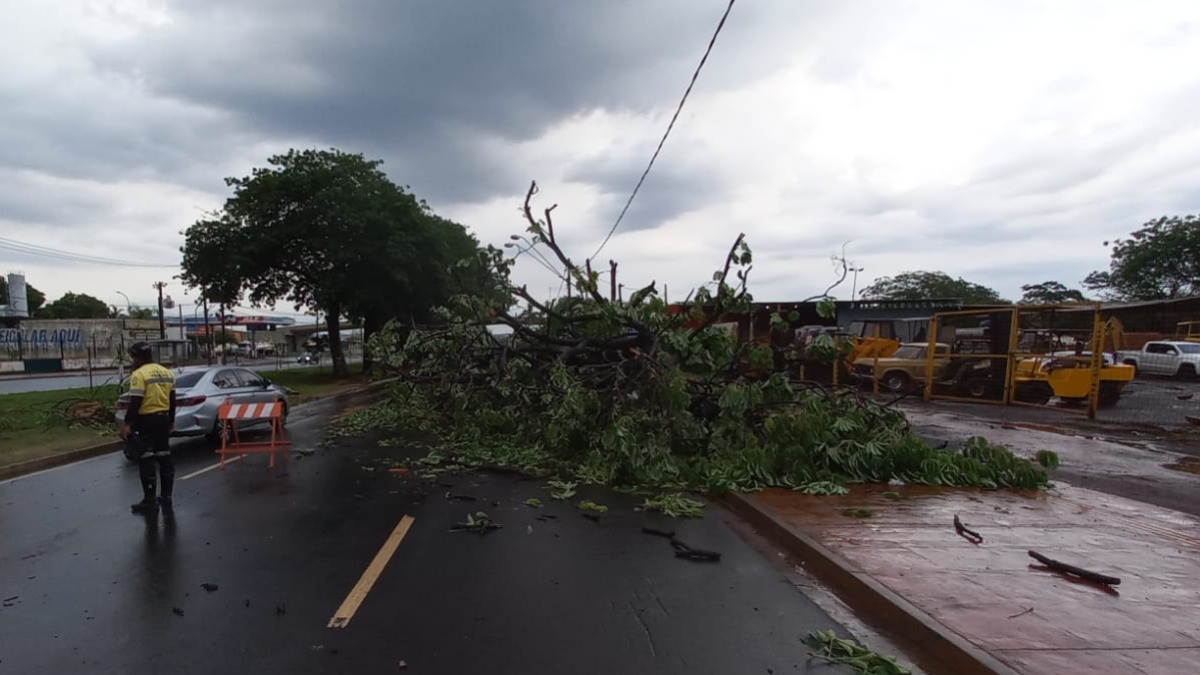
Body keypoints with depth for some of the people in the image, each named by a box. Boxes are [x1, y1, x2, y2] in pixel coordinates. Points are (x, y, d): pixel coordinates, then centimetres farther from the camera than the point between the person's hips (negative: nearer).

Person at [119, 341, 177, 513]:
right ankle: (166, 497, 18)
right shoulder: (167, 373, 10)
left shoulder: (139, 374, -15)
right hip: (163, 418, 8)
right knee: (164, 457, 11)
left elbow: (135, 403, -19)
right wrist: (171, 421, 22)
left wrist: (127, 423, -14)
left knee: (147, 460, -2)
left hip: (146, 420, -8)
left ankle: (150, 500, 2)